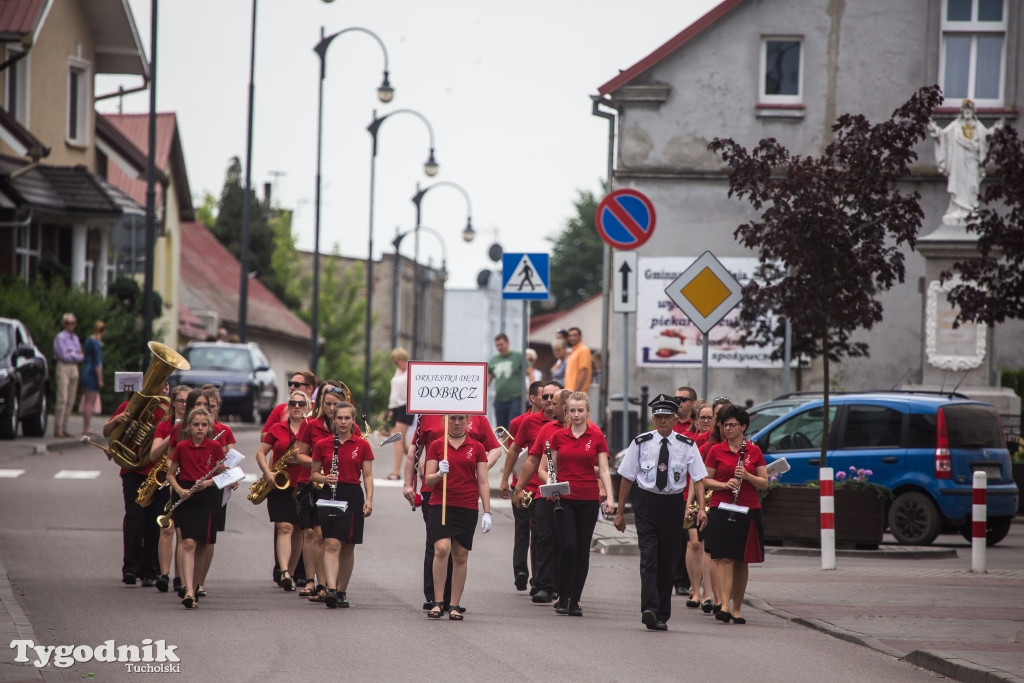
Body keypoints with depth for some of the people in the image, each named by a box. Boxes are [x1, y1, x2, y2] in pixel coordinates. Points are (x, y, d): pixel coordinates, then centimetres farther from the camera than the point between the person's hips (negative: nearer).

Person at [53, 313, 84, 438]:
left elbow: (81, 357, 11)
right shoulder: (60, 337, -5)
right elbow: (64, 356, -14)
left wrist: (72, 355, -7)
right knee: (62, 399, -14)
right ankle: (58, 429, -14)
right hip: (63, 368, -7)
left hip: (74, 368, 7)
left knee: (70, 401, 3)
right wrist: (76, 355, -1)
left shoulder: (76, 338, 16)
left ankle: (63, 428, 6)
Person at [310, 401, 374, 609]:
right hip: (329, 496, -1)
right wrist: (324, 478, -11)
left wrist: (369, 500, -10)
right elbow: (314, 473, 11)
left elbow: (367, 475, 3)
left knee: (348, 547, 6)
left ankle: (342, 591, 17)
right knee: (332, 544, -14)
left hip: (353, 497, 1)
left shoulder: (362, 446, 4)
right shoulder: (322, 445, 3)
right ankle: (331, 589, -24)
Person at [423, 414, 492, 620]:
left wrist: (487, 512, -2)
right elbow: (428, 480, 2)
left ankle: (455, 605, 11)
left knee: (461, 556, 4)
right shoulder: (436, 446, 4)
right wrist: (439, 473, -20)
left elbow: (483, 482, 5)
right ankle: (438, 602, -16)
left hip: (467, 508, 1)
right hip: (441, 505, -1)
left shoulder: (476, 448, 6)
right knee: (441, 549, -19)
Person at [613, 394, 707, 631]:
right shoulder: (641, 443, 0)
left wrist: (701, 508, -13)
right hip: (646, 503, -2)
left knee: (667, 560, 7)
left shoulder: (686, 445, 1)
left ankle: (662, 616, 15)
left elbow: (698, 478, 1)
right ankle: (650, 609, -24)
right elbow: (627, 478, 5)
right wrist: (619, 512, 5)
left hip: (673, 503, 2)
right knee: (648, 556, -14)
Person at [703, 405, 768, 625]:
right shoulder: (716, 451, 4)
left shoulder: (754, 452, 6)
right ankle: (724, 605, -20)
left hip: (748, 511, 2)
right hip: (721, 509, -2)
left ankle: (737, 608, 14)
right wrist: (724, 484, -12)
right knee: (725, 558, -13)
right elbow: (706, 480, 6)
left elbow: (764, 483, 6)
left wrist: (747, 476, -13)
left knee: (742, 561, 6)